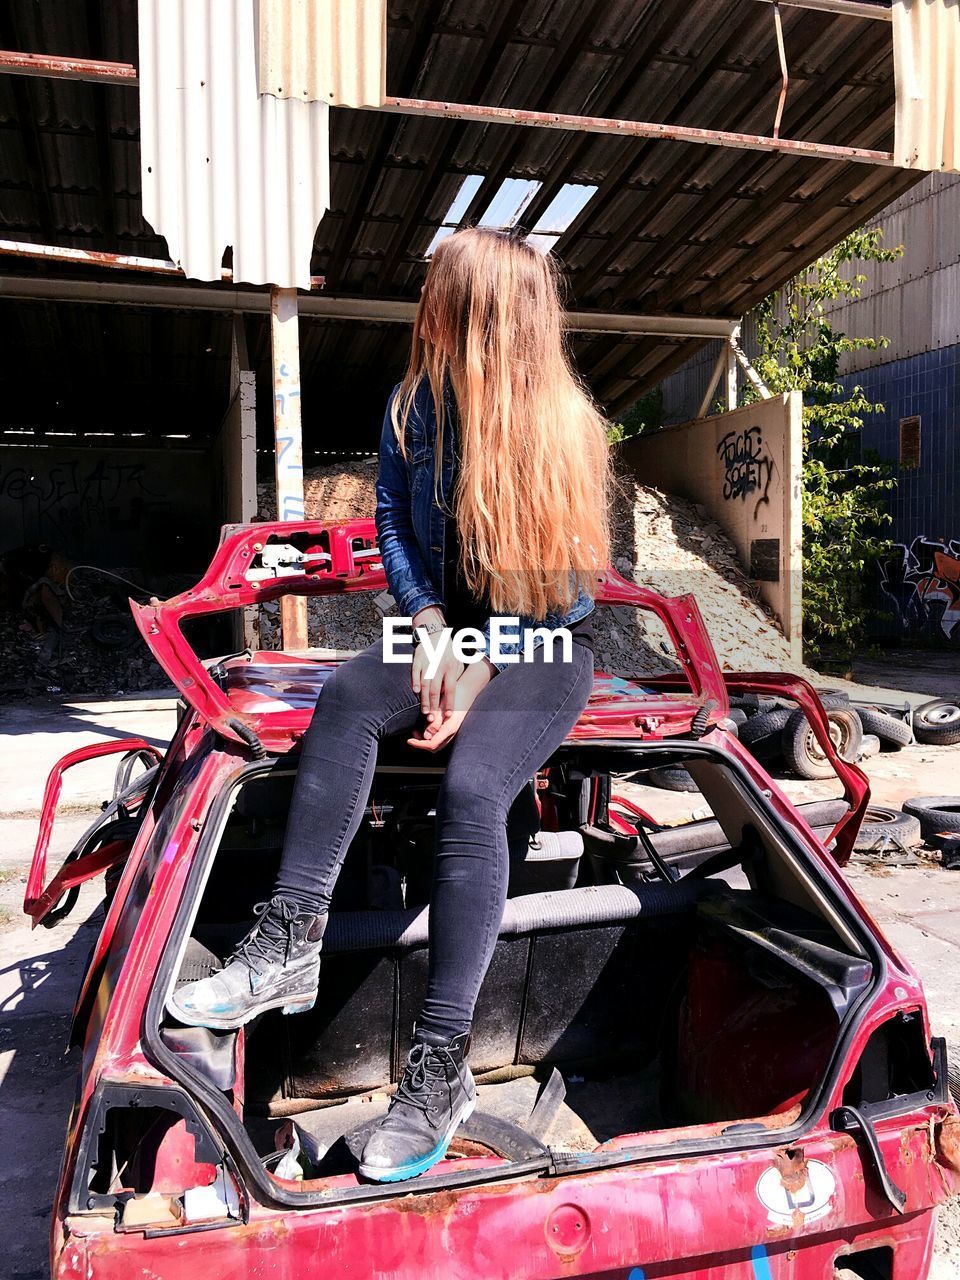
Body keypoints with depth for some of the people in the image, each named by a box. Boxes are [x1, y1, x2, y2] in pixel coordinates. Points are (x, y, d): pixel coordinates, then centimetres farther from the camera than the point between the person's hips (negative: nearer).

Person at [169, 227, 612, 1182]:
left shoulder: (563, 424, -8)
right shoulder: (417, 404, 4)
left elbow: (564, 581, -9)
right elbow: (393, 520, 7)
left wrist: (479, 676, -17)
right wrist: (430, 627, -9)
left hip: (544, 650, -4)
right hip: (449, 626, 4)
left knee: (470, 789, -31)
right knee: (346, 697, -29)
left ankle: (439, 1066, -27)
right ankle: (291, 942, -27)